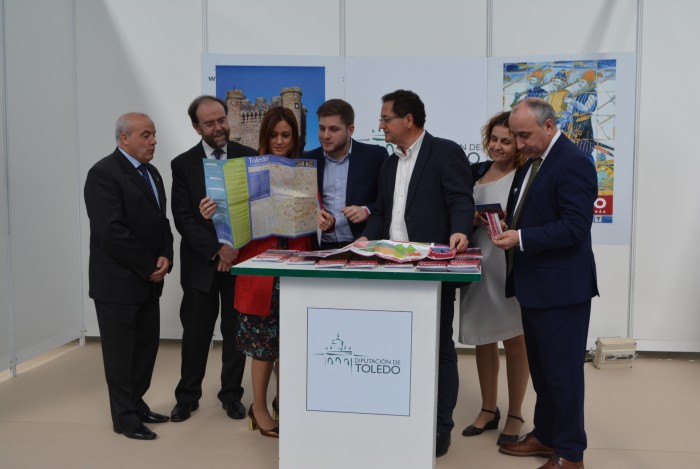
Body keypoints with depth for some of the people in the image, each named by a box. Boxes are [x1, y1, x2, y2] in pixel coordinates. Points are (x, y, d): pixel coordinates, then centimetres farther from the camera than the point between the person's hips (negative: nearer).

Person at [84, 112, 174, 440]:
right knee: (121, 349, 3)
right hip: (118, 279, -8)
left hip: (148, 279, 8)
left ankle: (137, 403, 26)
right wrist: (150, 266, -17)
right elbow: (111, 231, -22)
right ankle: (125, 417, 15)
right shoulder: (104, 173, -14)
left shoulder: (152, 173, 14)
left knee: (147, 344, 13)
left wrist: (165, 257, -4)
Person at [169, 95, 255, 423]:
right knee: (195, 332, 7)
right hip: (201, 262, 0)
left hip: (240, 259, 1)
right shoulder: (183, 164, 0)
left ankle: (231, 395, 25)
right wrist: (217, 250, -18)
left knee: (236, 332, 9)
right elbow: (183, 219, -7)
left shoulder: (249, 157, 2)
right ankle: (187, 396, 24)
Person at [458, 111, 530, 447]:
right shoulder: (477, 171, 10)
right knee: (483, 339, 13)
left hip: (511, 266, -5)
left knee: (514, 341, 6)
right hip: (479, 264, 6)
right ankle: (488, 409, 29)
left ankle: (515, 415, 21)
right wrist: (471, 218, -5)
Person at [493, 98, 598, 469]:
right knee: (541, 367, 19)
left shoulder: (572, 163, -16)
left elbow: (574, 227, -23)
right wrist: (507, 222, 3)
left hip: (561, 287, -9)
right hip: (535, 285, 9)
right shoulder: (532, 161, 13)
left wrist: (521, 239, -26)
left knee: (563, 370, 1)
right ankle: (546, 435, 33)